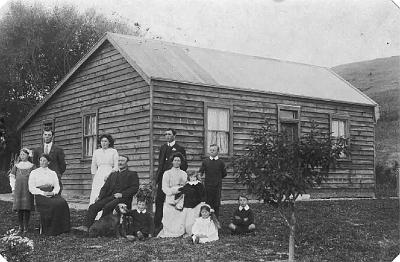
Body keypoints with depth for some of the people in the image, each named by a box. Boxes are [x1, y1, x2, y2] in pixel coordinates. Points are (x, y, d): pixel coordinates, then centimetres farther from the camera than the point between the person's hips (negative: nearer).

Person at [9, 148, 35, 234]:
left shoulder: (32, 166, 8)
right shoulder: (16, 166, 13)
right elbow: (12, 177, 14)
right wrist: (13, 188, 5)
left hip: (28, 189, -2)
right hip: (18, 189, 2)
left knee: (27, 208, -5)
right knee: (19, 208, -1)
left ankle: (26, 227, 2)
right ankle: (20, 226, 6)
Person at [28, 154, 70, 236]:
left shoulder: (53, 173, 18)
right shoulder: (34, 173, 9)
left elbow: (57, 186, 11)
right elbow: (31, 188, 1)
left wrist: (53, 192, -12)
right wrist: (43, 193, -13)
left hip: (52, 195, 3)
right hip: (40, 195, -3)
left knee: (62, 203, -30)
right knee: (52, 205, -34)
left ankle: (60, 228, -24)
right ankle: (44, 229, -24)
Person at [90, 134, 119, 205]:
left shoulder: (113, 152, 7)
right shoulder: (96, 152, 15)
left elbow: (116, 167, 2)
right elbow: (93, 167, 18)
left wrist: (109, 175, -13)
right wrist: (94, 179, 9)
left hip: (110, 175, -2)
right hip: (98, 176, 3)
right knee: (95, 196, -10)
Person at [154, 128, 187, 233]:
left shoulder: (180, 149, 2)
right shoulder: (162, 148, 17)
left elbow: (184, 165, 2)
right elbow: (160, 164, 18)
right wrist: (157, 178, 10)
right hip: (163, 177, 4)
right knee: (159, 200, -2)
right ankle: (157, 225, 2)